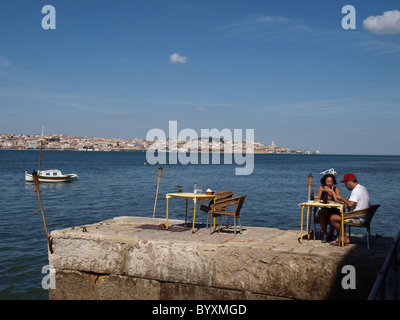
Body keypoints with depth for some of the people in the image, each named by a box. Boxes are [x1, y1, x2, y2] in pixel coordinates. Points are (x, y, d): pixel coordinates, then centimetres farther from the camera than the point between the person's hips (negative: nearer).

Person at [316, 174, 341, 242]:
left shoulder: (336, 189, 2)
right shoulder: (321, 188, 6)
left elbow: (337, 200, -14)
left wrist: (331, 191, -19)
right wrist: (321, 190, -13)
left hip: (333, 210, 0)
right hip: (323, 209, 1)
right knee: (322, 215, -32)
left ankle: (330, 234, -5)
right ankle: (324, 234, -12)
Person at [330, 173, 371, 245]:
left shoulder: (356, 190, -18)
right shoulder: (363, 188, 15)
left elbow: (350, 205, -30)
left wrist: (342, 198, -12)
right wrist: (346, 200, 13)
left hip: (358, 219, -11)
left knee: (333, 218, -10)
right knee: (339, 215, 22)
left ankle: (345, 238, -1)